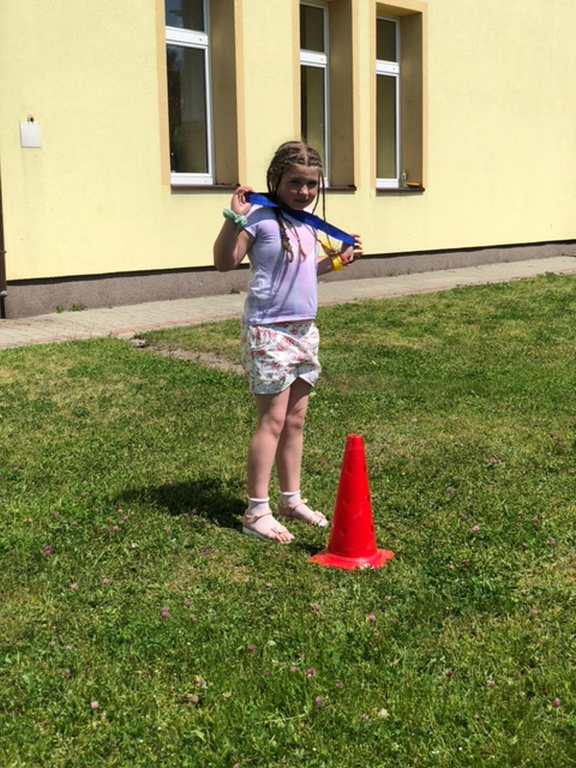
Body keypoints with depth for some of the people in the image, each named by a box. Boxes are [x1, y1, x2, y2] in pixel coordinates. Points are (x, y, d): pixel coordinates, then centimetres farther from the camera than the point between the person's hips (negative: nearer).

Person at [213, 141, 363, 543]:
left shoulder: (308, 224, 12)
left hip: (304, 329, 8)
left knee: (296, 419, 13)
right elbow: (224, 262, -19)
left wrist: (336, 259, 16)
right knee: (273, 420, -6)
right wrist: (234, 216, -25)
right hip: (269, 331, -8)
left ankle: (292, 498, 25)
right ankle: (257, 512, 2)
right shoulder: (261, 218, -12)